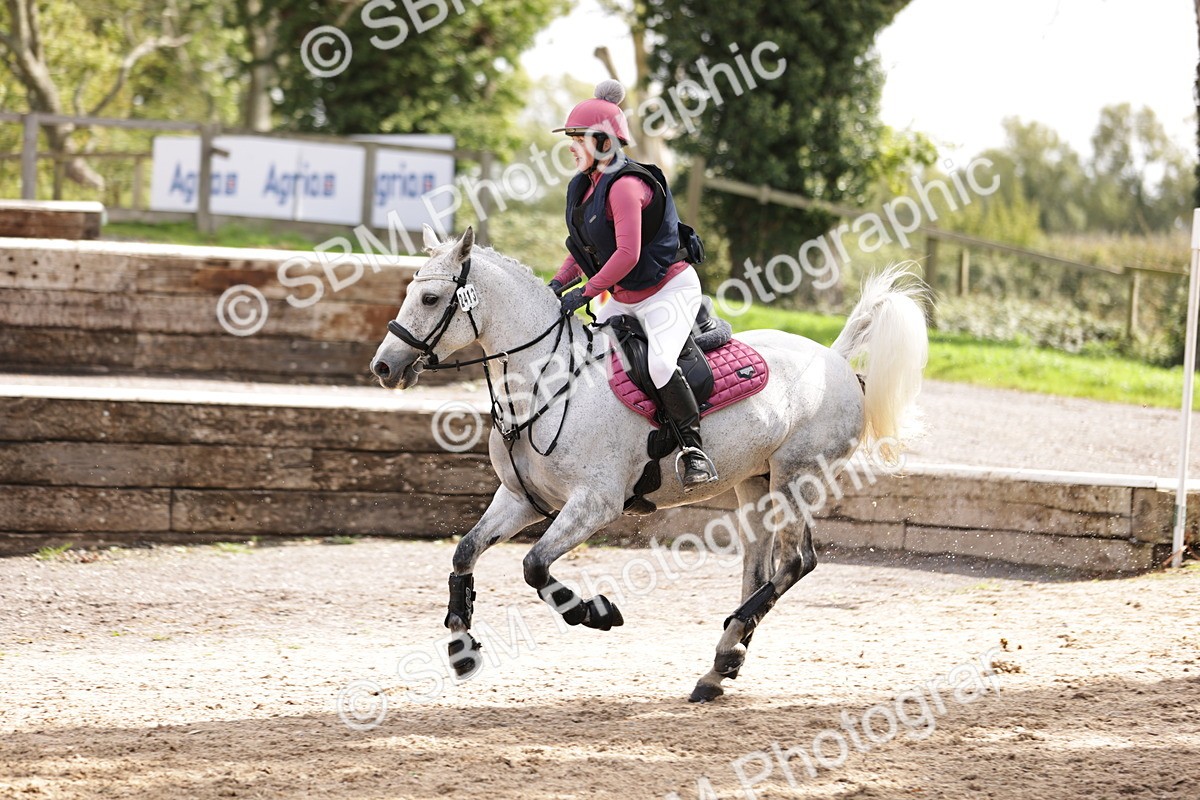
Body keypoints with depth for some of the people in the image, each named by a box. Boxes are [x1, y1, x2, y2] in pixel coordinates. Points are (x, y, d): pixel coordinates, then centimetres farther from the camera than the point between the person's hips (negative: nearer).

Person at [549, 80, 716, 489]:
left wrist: (585, 293, -24)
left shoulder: (625, 186, -23)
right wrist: (559, 282, -1)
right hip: (625, 299, 10)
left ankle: (695, 450, -21)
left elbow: (627, 254, -29)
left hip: (670, 290, -10)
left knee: (659, 363, -30)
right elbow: (583, 246, 15)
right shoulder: (585, 186, 6)